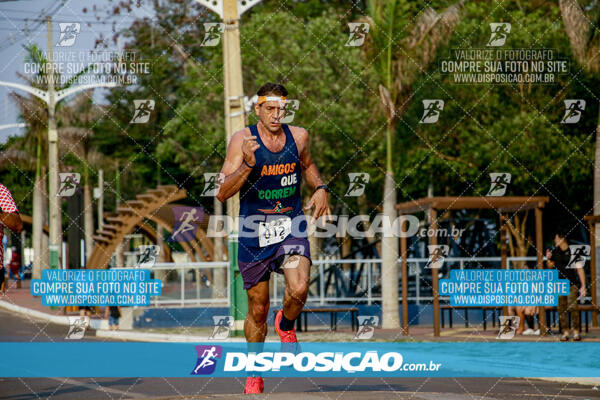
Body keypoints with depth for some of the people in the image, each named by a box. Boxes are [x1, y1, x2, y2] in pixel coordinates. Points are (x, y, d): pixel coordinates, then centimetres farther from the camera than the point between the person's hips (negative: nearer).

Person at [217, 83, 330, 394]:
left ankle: (286, 323, 13)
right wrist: (248, 164, -29)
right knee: (258, 309, 7)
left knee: (299, 290, -23)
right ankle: (254, 372, 30)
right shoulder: (242, 140, -10)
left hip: (291, 227, 1)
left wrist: (320, 188, 6)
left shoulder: (298, 136, 0)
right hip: (254, 232, -1)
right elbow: (222, 194, -15)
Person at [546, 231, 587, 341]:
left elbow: (580, 269, -5)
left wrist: (583, 286, -8)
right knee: (561, 309, 2)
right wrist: (548, 259, -1)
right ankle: (565, 333, 8)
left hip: (572, 284, -4)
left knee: (572, 307, -16)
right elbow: (550, 266, 21)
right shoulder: (555, 252, 7)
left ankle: (576, 332, -9)